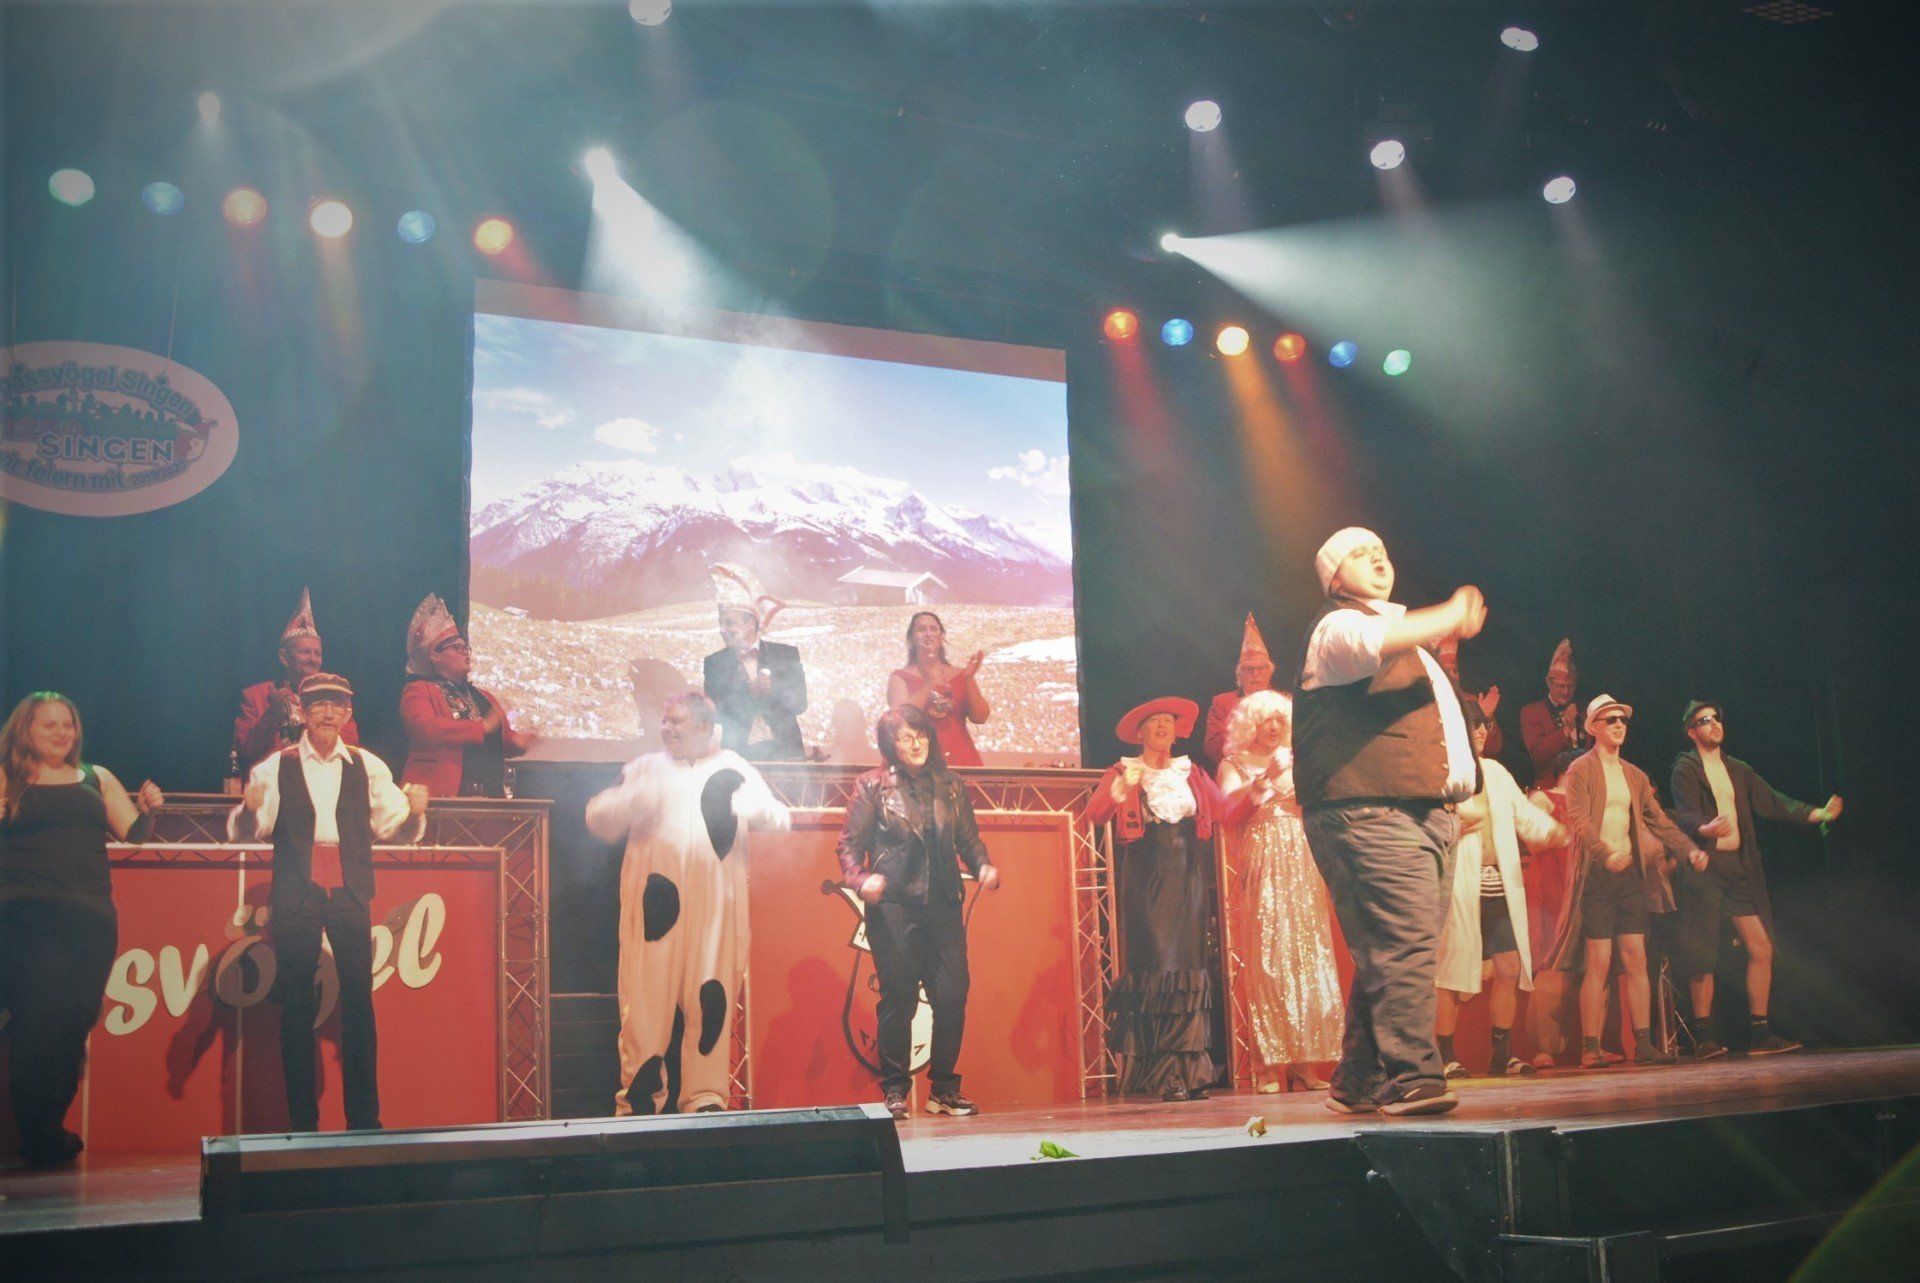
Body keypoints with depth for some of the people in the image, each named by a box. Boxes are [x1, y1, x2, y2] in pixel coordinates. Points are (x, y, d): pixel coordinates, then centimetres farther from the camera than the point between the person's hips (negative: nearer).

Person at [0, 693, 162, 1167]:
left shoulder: (96, 778, 18)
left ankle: (49, 1130, 11)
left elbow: (132, 834, 17)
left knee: (74, 1022, 0)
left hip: (90, 918, 3)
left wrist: (147, 811, -2)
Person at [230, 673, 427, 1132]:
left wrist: (414, 811, -16)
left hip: (349, 892, 1)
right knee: (295, 1004, 2)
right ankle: (301, 1121, 10)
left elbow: (395, 826, 5)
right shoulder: (276, 767, 4)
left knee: (358, 1000, -2)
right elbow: (245, 832, -2)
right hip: (295, 893, -1)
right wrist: (250, 809, -23)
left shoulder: (367, 767, 8)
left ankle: (365, 1119, 4)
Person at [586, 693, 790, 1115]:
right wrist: (631, 800, -11)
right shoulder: (646, 768, 17)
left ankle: (706, 1098, 3)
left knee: (711, 995, -4)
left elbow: (778, 821, 9)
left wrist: (757, 811, -14)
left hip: (716, 908, 0)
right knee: (647, 995, -5)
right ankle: (638, 1101, 0)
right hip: (657, 902, 1)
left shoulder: (734, 770, 15)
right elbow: (599, 819, 9)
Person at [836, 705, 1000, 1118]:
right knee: (899, 998, -3)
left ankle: (944, 1088, 10)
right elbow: (850, 843, 3)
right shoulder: (873, 786, 6)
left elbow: (969, 838, 18)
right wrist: (861, 880, -15)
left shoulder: (950, 785, 16)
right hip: (893, 905, -3)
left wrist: (984, 866, -2)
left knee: (953, 995, -3)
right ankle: (894, 1091, 9)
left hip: (942, 905, 3)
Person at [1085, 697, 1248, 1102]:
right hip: (1145, 880, -3)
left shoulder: (1193, 775, 19)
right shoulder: (1122, 773, 9)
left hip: (1188, 880, 3)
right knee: (1155, 965, -9)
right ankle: (1165, 1074, -6)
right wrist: (1120, 791, -23)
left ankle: (1188, 1072, 1)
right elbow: (1094, 815, -6)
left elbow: (1227, 814, 7)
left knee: (1190, 965, -2)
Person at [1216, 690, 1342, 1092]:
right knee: (1268, 956, -9)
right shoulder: (1234, 764, 10)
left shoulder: (1295, 760, 18)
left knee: (1308, 955, -2)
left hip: (1302, 862, 4)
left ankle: (1302, 1061, 0)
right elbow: (1229, 802, -10)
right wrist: (1265, 778, -22)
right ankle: (1270, 1063, -9)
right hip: (1262, 863, -3)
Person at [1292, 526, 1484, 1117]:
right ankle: (1410, 1079, -20)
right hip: (1369, 814, -9)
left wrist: (1461, 794, 27)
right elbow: (1375, 643, -25)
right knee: (1408, 945, -19)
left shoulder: (1410, 645, 30)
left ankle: (1359, 1083, 13)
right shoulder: (1338, 626, -1)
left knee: (1386, 956, 8)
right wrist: (1454, 615, -11)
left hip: (1425, 814, 9)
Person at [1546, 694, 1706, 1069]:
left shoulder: (1634, 775, 17)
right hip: (1597, 874, -6)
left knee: (1636, 960, 2)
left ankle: (1644, 1044, 4)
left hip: (1631, 873, 6)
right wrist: (1606, 855, -31)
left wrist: (1689, 850, 0)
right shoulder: (1581, 770, -2)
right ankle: (1590, 1049, -5)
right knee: (1599, 962, -8)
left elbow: (1658, 820, 16)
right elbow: (1579, 820, -15)